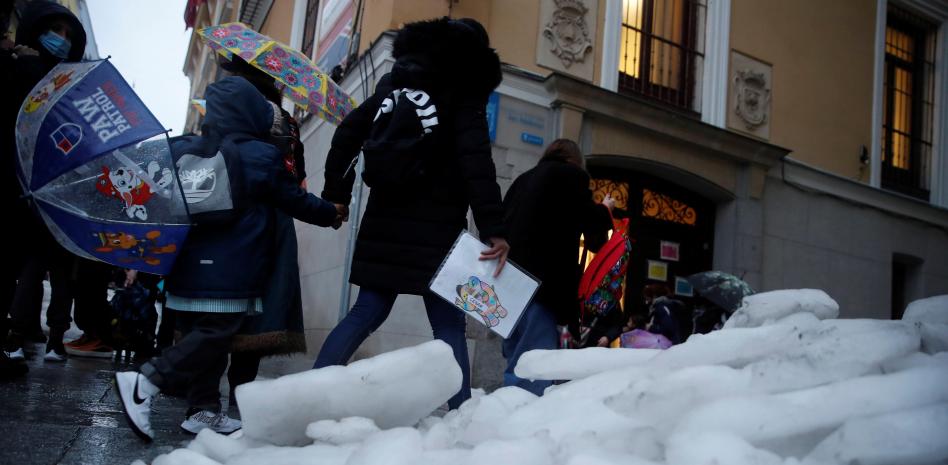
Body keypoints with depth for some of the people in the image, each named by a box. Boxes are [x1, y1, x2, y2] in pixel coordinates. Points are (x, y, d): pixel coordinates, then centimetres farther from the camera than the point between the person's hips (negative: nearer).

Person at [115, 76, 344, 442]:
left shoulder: (183, 151, 9)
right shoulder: (260, 157, -6)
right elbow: (296, 200, 2)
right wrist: (332, 213, 17)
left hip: (187, 265, 7)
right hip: (229, 271, -7)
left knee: (200, 334, 13)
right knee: (215, 335, -4)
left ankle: (204, 411, 16)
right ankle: (145, 380, -17)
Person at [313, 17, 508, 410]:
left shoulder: (395, 82, 16)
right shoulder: (465, 91, -3)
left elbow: (349, 131, 13)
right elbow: (475, 158, -16)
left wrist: (336, 193, 17)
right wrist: (493, 227, -20)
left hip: (386, 219, 5)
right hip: (436, 227, -5)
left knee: (367, 312, 11)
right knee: (448, 325, -2)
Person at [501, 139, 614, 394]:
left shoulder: (523, 179, 23)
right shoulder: (572, 175, 5)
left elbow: (504, 221, 24)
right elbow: (593, 231, 6)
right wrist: (604, 209, 24)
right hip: (541, 280, -7)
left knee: (517, 361, 11)